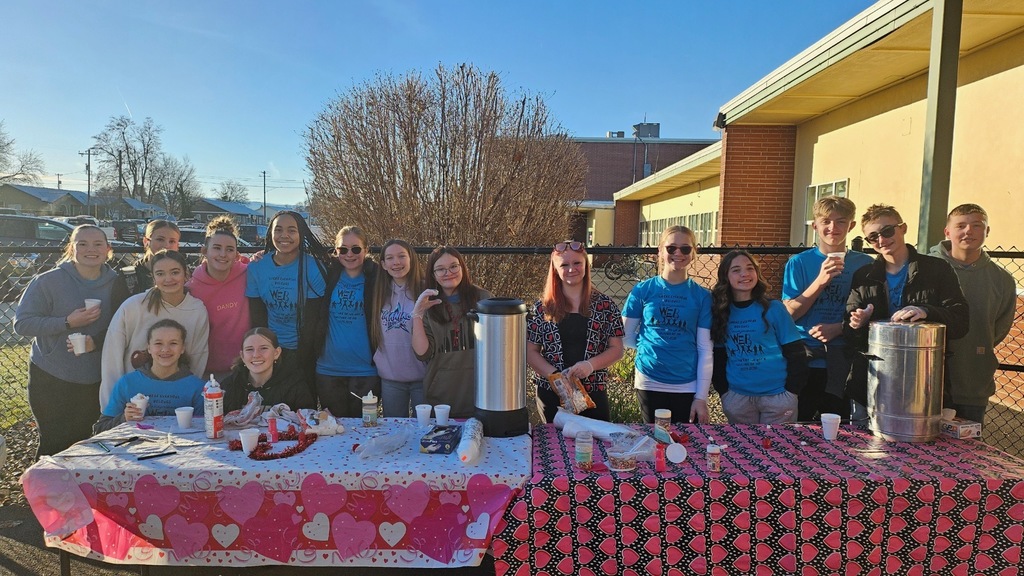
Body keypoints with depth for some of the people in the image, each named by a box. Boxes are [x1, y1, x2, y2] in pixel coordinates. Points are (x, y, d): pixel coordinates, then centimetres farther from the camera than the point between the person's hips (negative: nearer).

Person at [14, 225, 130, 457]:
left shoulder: (115, 284, 2)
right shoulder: (48, 281, -7)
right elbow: (22, 323, -8)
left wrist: (96, 340, -8)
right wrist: (67, 322, -19)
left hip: (95, 380, 3)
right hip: (50, 379, -2)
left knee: (83, 442, 10)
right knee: (54, 443, 3)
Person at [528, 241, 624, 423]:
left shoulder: (605, 306, 2)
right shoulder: (543, 308, 2)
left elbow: (616, 349, 2)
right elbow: (530, 351, 1)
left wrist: (591, 364, -16)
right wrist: (555, 375, -14)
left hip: (594, 394, 0)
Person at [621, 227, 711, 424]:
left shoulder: (702, 296, 0)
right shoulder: (643, 290, 0)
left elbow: (705, 350, -1)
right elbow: (627, 336, 5)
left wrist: (701, 397, -4)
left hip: (687, 386, 0)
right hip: (650, 383, 0)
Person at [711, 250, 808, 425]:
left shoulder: (774, 308, -5)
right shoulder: (720, 312, 1)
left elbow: (796, 353, -4)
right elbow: (718, 357, 7)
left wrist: (791, 392, -8)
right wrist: (723, 391, 0)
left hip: (777, 396, -2)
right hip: (737, 397, 2)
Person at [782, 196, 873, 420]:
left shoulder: (864, 264, 3)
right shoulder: (799, 263, -1)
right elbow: (789, 313, -7)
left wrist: (838, 328, -13)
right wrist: (821, 280, -17)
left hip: (844, 365, 1)